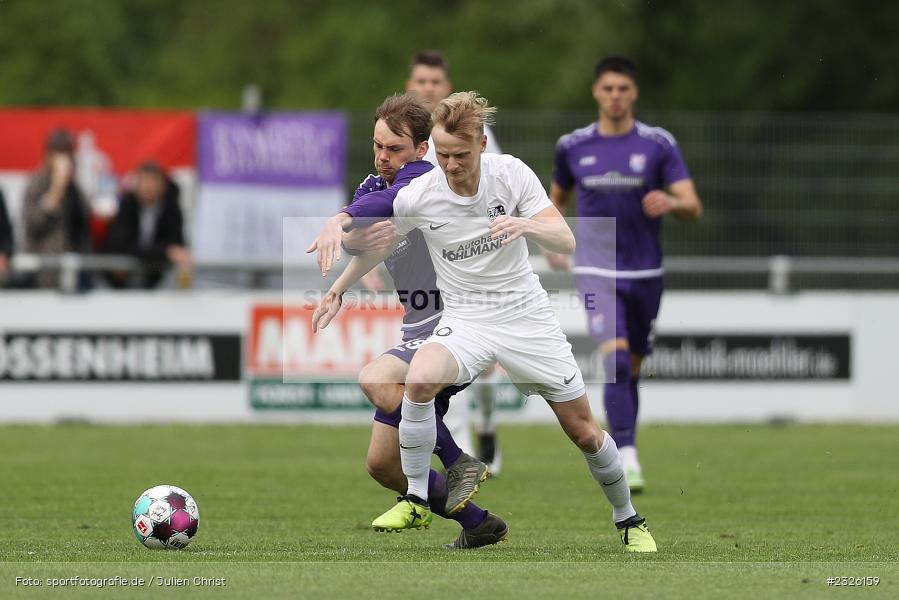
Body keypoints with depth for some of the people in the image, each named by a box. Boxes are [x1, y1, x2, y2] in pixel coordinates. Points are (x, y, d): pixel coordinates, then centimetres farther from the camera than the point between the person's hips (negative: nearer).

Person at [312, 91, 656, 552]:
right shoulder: (417, 197, -12)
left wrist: (526, 225, -38)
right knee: (419, 379, -33)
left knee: (584, 432, 3)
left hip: (527, 315, 0)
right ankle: (415, 502, -17)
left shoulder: (511, 174, -13)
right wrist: (337, 292, 17)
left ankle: (628, 520, 29)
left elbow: (566, 242, -18)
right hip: (465, 319, 0)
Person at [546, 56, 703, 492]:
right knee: (615, 357, -20)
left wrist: (671, 203, -29)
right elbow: (557, 196, 22)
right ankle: (627, 459, -24)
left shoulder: (659, 144, -3)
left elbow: (693, 207, -8)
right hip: (596, 272, -1)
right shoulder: (573, 146, 2)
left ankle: (620, 452, 31)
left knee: (631, 369, 12)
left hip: (645, 273, 1)